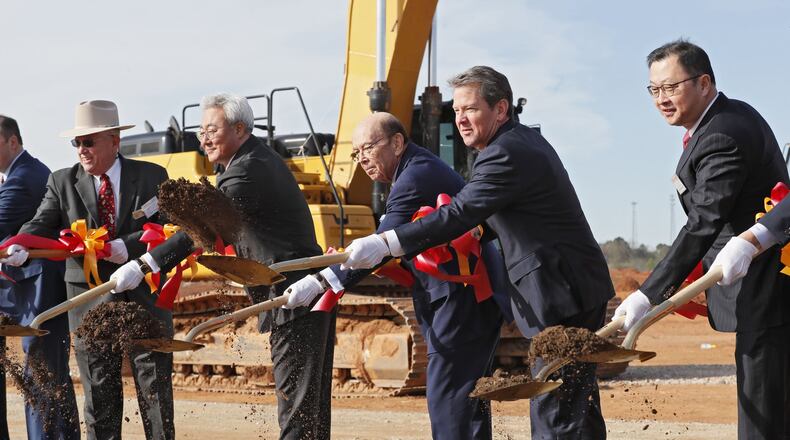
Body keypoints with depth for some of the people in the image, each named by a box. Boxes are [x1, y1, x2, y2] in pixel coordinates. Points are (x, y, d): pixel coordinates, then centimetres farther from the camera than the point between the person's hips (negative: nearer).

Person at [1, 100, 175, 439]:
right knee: (99, 395, 6)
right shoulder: (62, 182, 5)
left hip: (144, 297, -1)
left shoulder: (152, 177, 2)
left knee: (156, 390, 4)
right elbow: (41, 224, -8)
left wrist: (127, 246, -24)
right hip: (90, 300, 1)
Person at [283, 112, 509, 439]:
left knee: (446, 400, -9)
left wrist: (321, 282, -26)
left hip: (462, 298, -11)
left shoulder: (415, 177, -18)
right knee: (468, 398, 16)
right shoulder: (422, 169, 16)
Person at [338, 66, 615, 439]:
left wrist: (385, 243, -32)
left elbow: (461, 213, -28)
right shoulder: (526, 139, 15)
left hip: (560, 293, -11)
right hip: (579, 287, 11)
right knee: (576, 405, 16)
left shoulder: (506, 154, -18)